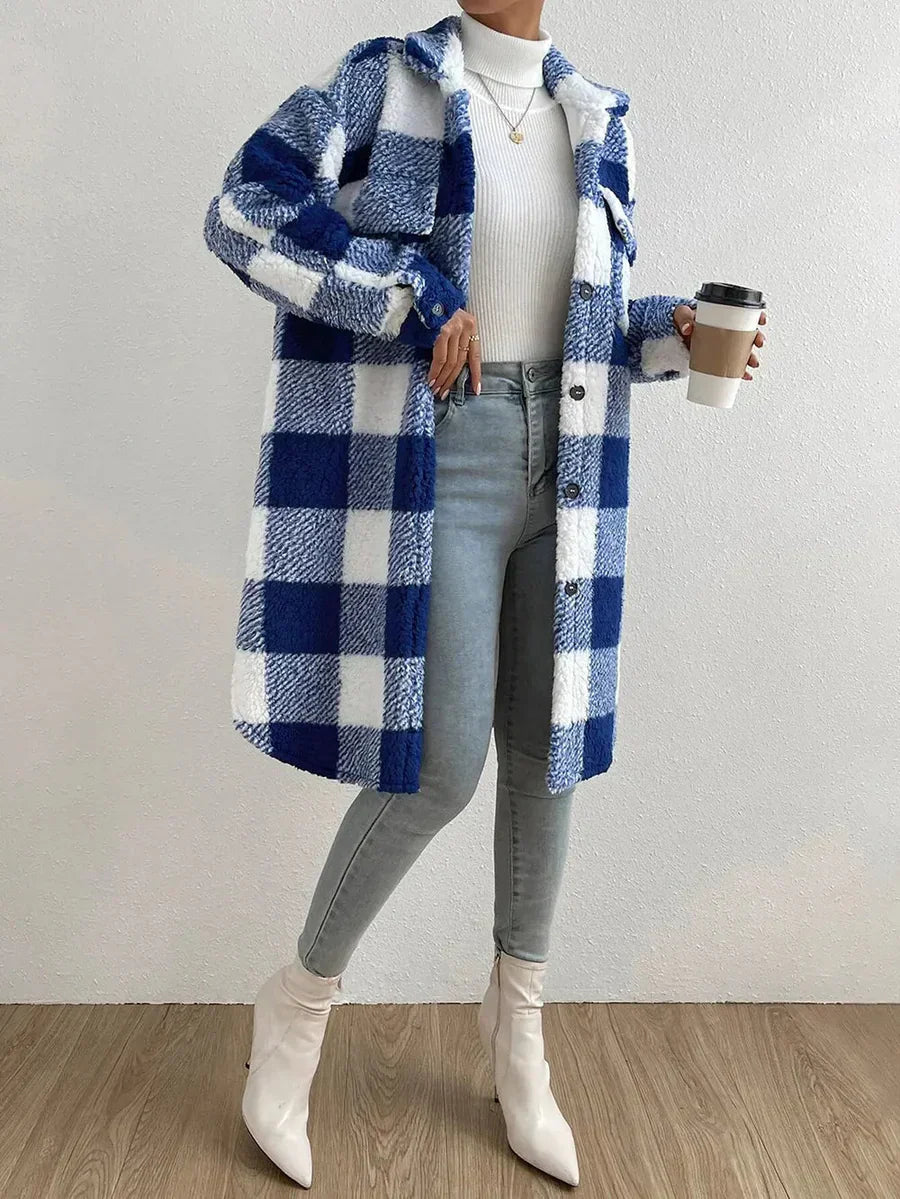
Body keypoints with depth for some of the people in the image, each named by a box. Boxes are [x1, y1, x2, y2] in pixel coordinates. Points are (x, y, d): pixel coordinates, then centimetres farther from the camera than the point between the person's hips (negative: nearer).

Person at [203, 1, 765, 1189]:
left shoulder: (598, 120, 16)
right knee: (442, 766, -9)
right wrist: (418, 300, -16)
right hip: (428, 463, -5)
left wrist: (673, 331, -1)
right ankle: (303, 995, 19)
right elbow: (245, 208, -9)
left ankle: (518, 1022, 30)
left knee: (547, 748, 9)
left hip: (560, 469, 6)